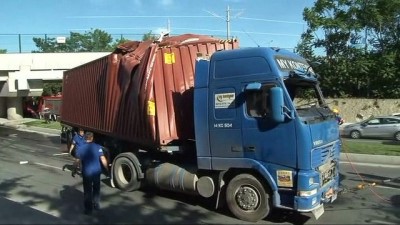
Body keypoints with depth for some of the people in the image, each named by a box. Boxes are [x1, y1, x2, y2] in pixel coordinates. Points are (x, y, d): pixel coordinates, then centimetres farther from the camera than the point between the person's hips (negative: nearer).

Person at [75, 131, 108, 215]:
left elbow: (78, 161, -4)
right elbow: (103, 159, -9)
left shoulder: (80, 148, -6)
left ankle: (88, 209, 14)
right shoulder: (98, 147, -6)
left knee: (87, 191, 9)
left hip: (87, 173, -1)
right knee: (96, 189, 20)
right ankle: (96, 205, 31)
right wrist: (107, 169, 2)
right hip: (97, 171, 1)